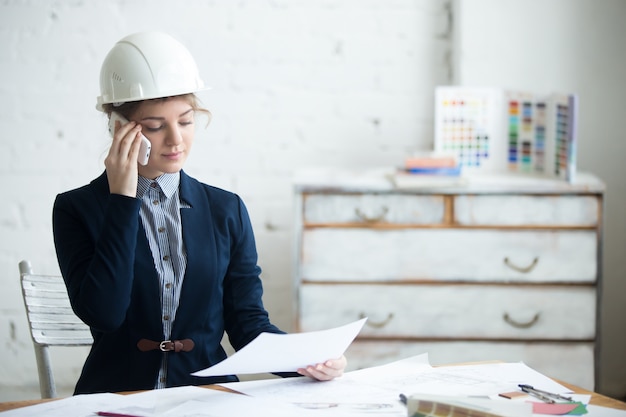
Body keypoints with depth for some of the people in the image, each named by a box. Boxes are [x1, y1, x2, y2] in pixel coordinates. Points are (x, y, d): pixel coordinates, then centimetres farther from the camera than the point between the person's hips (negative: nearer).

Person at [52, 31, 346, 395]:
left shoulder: (226, 210, 10)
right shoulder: (76, 210, 2)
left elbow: (246, 318, 7)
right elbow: (102, 313, -12)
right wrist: (122, 200, -10)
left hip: (209, 399, 2)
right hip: (118, 396, -2)